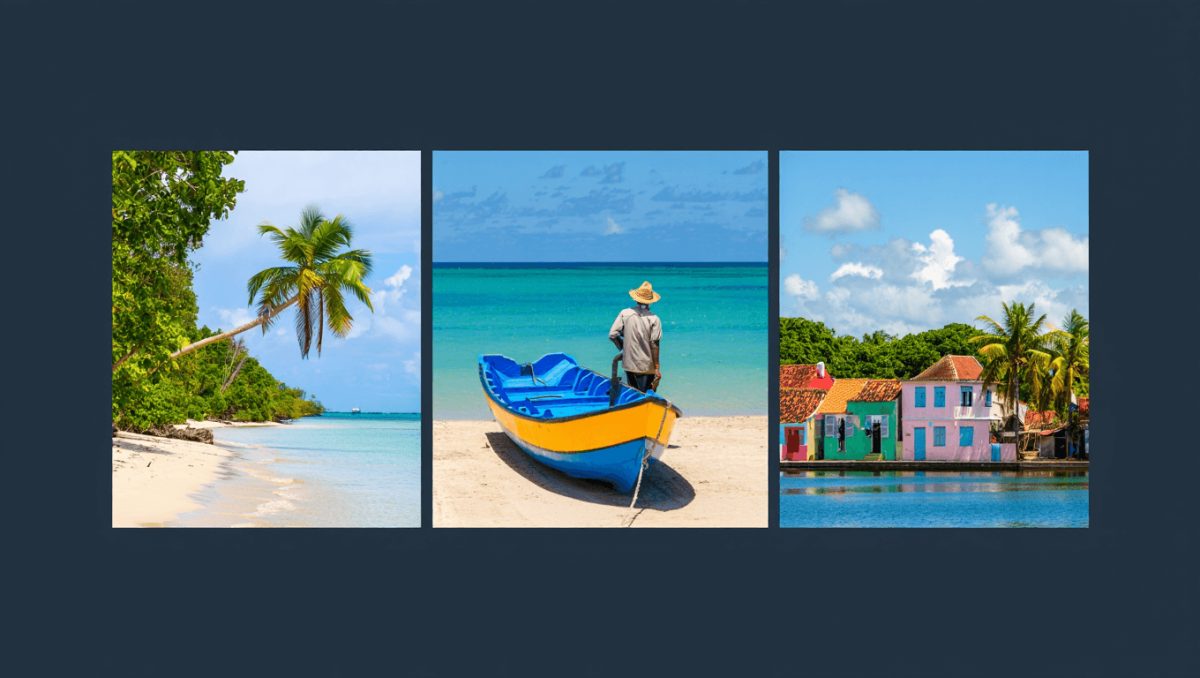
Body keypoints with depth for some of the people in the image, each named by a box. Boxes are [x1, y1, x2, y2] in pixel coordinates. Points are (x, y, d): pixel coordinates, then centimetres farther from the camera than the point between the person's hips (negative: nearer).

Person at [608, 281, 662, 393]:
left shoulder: (624, 313, -4)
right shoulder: (654, 319, -10)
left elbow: (612, 335, -6)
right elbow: (654, 345, -11)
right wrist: (656, 368, -5)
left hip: (629, 364, 3)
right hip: (646, 367, -3)